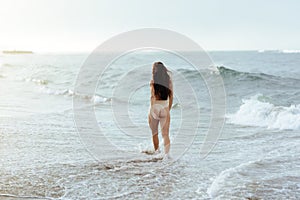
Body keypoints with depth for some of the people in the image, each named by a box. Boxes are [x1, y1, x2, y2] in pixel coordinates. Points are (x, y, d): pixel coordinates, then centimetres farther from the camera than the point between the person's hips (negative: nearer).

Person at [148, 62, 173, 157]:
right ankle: (167, 152, -19)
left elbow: (152, 96, -16)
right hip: (165, 107, 2)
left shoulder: (153, 80, -7)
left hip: (155, 106, -2)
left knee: (155, 133, 18)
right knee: (165, 134, 0)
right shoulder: (169, 80, 5)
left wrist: (151, 111, -15)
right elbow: (171, 97, 8)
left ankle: (157, 152, 29)